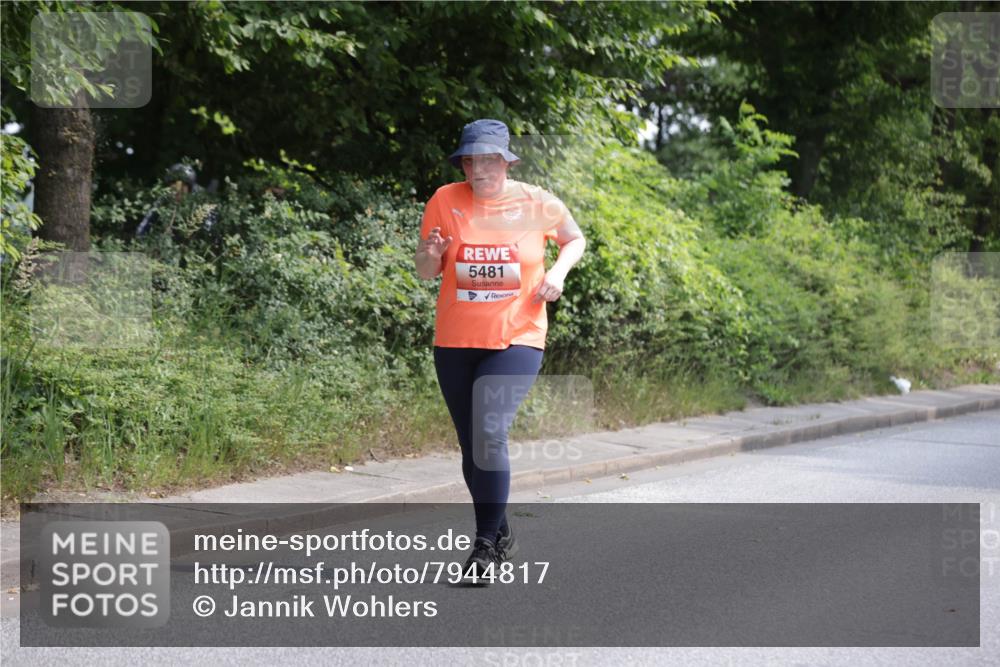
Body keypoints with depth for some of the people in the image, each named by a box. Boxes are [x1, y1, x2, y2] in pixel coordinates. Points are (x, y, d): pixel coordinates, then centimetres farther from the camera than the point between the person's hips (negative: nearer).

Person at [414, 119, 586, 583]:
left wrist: (558, 271, -6)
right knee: (471, 446, 12)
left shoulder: (537, 204, -6)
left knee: (490, 434, -21)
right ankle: (502, 535, 32)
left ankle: (485, 545, -13)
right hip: (454, 344, 3)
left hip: (516, 340, -3)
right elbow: (426, 274, 3)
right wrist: (430, 253, -19)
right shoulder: (445, 201, -4)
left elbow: (575, 239, 14)